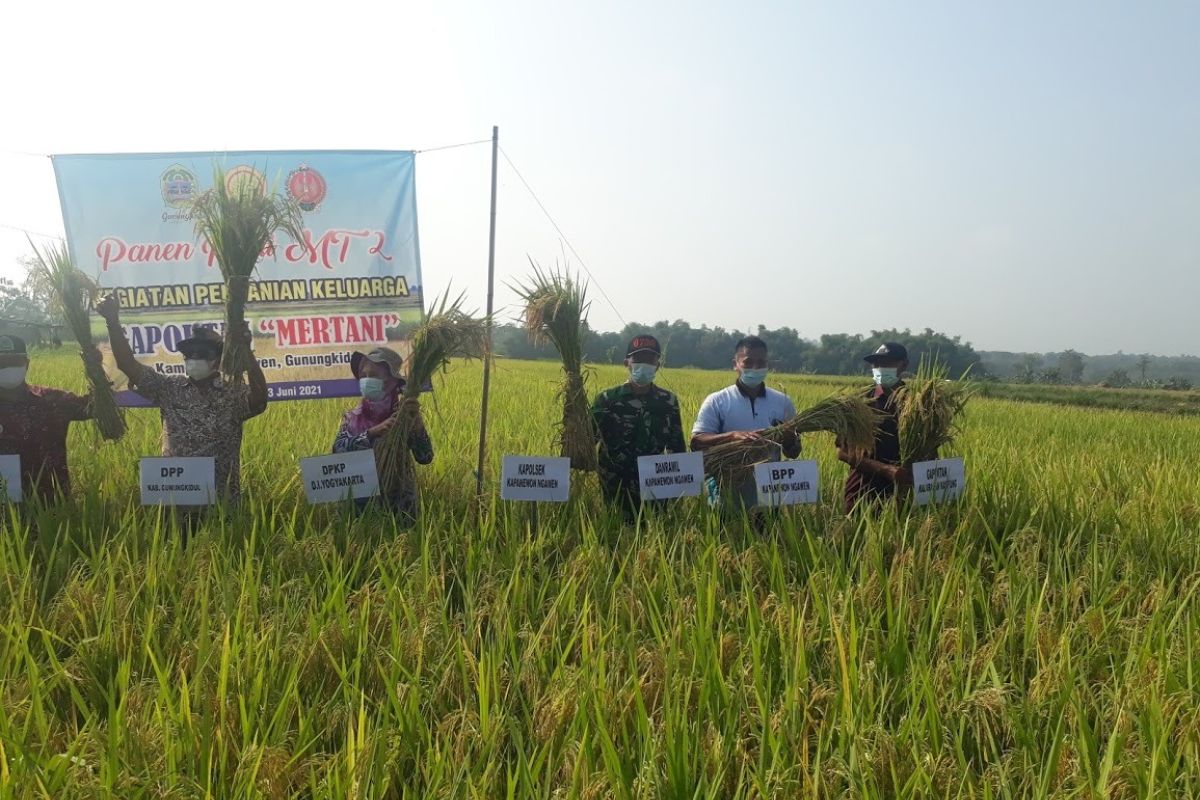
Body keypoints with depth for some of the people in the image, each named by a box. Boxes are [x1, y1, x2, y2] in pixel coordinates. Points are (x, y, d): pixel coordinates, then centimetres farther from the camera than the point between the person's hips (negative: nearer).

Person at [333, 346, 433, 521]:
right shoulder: (352, 416, 0)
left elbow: (425, 458, -17)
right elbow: (338, 449, -17)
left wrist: (417, 422, -29)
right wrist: (373, 432, -27)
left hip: (398, 503, -2)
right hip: (360, 501, 2)